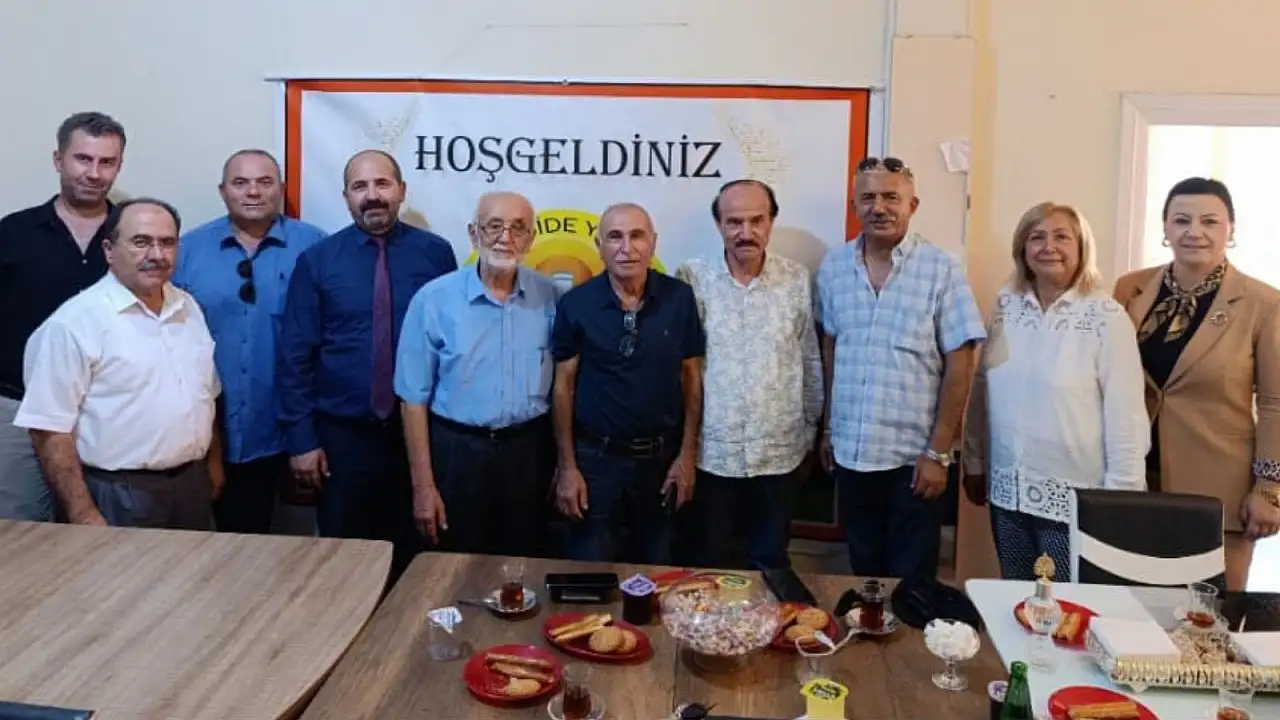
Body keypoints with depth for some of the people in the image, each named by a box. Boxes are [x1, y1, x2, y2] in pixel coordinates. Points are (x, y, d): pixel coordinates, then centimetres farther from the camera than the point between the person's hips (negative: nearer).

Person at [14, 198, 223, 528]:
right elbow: (50, 427, -15)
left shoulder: (188, 307, 8)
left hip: (192, 483, 6)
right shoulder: (75, 322, -13)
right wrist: (84, 515, -16)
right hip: (119, 495, -6)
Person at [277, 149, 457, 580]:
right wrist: (301, 437, -5)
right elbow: (294, 355, -1)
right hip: (342, 434, 0)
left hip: (419, 432, 0)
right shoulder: (316, 260, -2)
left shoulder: (435, 253, -2)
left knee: (413, 558, 14)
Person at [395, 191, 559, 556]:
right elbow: (414, 397, -6)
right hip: (456, 450, -2)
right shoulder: (434, 298, -8)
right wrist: (423, 486, -7)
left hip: (529, 450, 2)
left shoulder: (549, 298, -2)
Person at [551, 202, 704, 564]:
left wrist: (687, 454, -1)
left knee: (655, 568, 17)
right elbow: (563, 385, -3)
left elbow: (692, 377, 1)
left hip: (661, 456, 1)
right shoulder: (575, 304, -8)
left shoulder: (680, 298, -6)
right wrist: (566, 466, -5)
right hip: (595, 456, -1)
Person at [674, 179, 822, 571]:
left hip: (778, 451, 1)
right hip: (710, 450, -1)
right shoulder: (691, 278, -7)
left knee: (771, 563, 17)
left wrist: (809, 432, 10)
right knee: (709, 564, 15)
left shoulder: (797, 280, -3)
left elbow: (811, 363, 6)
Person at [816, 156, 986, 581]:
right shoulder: (833, 267, 2)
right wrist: (828, 428, 12)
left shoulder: (941, 271, -10)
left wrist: (938, 451, -12)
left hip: (913, 455, -3)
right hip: (851, 452, 4)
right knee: (864, 573, 18)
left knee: (911, 580, 9)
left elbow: (960, 363, -10)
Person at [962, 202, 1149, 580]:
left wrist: (1120, 492, -10)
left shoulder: (1106, 316, -10)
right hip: (1008, 490, 4)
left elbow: (1125, 411, -10)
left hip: (1075, 496, -4)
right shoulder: (1007, 306, 4)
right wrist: (974, 462, 12)